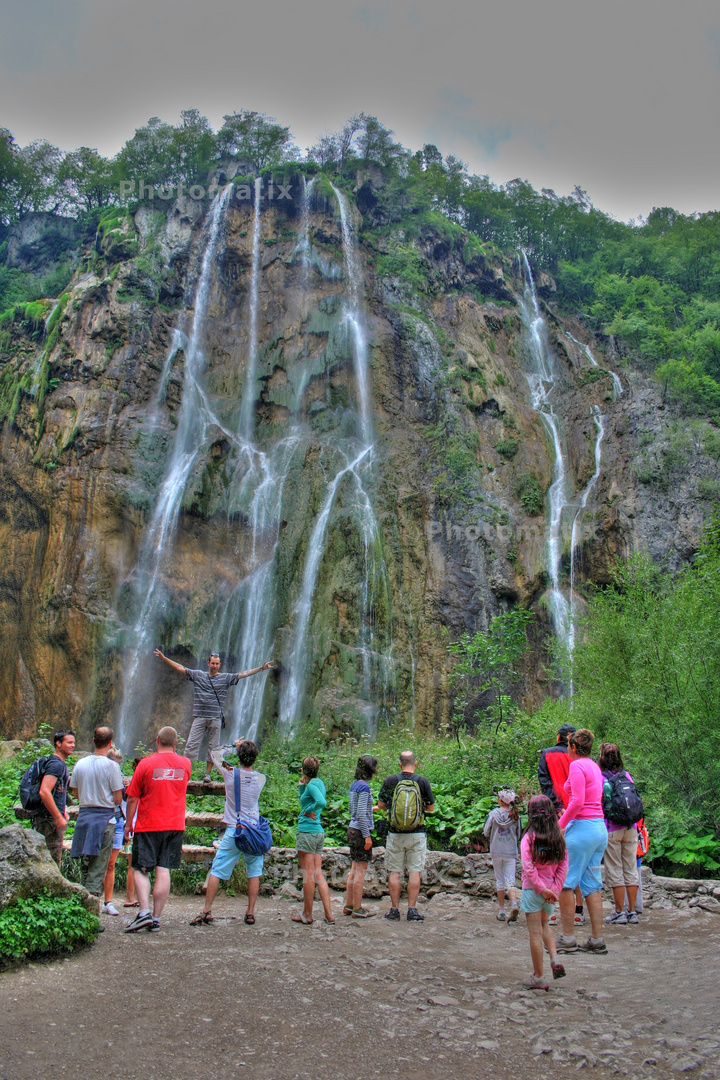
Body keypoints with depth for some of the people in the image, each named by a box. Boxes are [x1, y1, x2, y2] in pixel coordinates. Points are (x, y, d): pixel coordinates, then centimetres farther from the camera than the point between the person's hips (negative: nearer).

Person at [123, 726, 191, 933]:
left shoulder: (146, 764, -7)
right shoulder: (185, 764, 3)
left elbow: (132, 799, -3)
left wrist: (128, 823, 7)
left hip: (148, 826, -3)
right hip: (175, 826, 3)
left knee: (140, 870, 5)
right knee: (164, 871, 4)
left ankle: (144, 912, -11)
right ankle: (156, 918, 4)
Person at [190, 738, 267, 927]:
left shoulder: (231, 773, -7)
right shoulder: (261, 778, -1)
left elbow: (215, 754, 9)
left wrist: (234, 746, 18)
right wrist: (246, 748, 19)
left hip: (233, 831, -2)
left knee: (216, 871, 4)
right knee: (254, 873, 10)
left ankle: (207, 911, 4)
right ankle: (250, 913, 10)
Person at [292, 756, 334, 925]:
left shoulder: (312, 785, -12)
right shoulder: (319, 783, 14)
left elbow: (322, 802, -30)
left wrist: (308, 811, -14)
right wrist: (301, 786, 9)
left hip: (307, 831, -9)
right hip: (319, 831, 9)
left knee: (308, 875, 1)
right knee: (318, 874, 10)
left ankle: (307, 915, 10)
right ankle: (328, 914, 8)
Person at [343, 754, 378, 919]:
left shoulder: (354, 785, 11)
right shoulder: (364, 787, -16)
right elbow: (361, 814, -20)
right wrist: (367, 836, -17)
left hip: (352, 830, 9)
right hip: (361, 831, -9)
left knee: (354, 870, 15)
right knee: (361, 870, -2)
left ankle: (349, 906, 21)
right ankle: (357, 909, 4)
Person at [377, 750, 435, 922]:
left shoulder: (390, 781, -5)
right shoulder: (422, 782, -7)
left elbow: (381, 805, 3)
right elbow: (430, 808, 2)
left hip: (395, 834, 0)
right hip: (417, 834, 0)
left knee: (395, 872, 9)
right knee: (415, 872, 6)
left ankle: (394, 909, 12)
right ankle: (412, 910, 5)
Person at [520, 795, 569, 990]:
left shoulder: (529, 838, -13)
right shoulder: (558, 837, -1)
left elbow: (529, 867, -19)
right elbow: (563, 866, -4)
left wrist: (542, 888, -14)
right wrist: (554, 889, -4)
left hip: (533, 890, -4)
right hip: (551, 890, 4)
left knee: (535, 933, 3)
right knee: (544, 924, 26)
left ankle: (538, 978, 9)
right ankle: (554, 958, 7)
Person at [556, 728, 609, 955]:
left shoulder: (577, 766, -11)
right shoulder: (594, 766, 15)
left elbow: (577, 801, -19)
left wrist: (560, 824, -10)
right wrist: (567, 815, 21)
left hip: (582, 827, -9)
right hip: (600, 828, 9)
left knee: (565, 883, -1)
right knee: (592, 884, 11)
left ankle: (567, 939, 2)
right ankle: (597, 940, 12)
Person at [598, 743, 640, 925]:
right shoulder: (627, 775, 7)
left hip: (611, 829, -5)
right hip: (630, 828, 5)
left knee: (615, 872, 2)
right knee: (630, 870, 9)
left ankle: (620, 912, 5)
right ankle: (632, 912, 12)